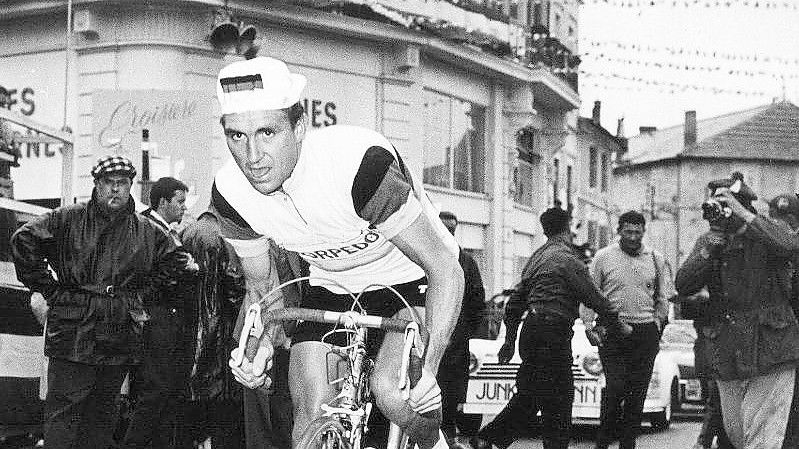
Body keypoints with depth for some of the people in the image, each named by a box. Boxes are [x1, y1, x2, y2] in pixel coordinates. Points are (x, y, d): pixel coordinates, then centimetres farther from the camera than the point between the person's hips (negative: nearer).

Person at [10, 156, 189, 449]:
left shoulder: (145, 231, 11)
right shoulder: (68, 219, 0)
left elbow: (174, 261, 23)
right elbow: (24, 240, -5)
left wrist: (142, 295, 14)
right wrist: (49, 289, -5)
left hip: (121, 336, 4)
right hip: (74, 331, -4)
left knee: (103, 410, 10)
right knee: (64, 409, -7)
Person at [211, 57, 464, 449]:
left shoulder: (360, 162, -36)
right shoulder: (230, 195, -19)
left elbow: (445, 268, -31)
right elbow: (262, 288, 1)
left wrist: (428, 367, -42)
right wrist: (261, 345, -22)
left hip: (412, 281, -4)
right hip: (332, 288, 5)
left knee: (391, 392, -27)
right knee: (311, 417, -12)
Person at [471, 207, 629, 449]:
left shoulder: (536, 258, 16)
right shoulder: (568, 259, -10)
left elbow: (515, 302, 20)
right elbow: (594, 299, -11)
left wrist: (510, 339, 26)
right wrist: (618, 326, 0)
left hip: (531, 329, 9)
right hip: (553, 336, -9)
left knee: (529, 395, 16)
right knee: (558, 401, -1)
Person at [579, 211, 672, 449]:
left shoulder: (656, 259, 10)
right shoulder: (603, 257, 3)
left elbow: (662, 299, 18)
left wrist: (657, 327, 12)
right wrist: (588, 324, -3)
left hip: (646, 333, 3)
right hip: (612, 331, -3)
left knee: (637, 393, 2)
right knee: (615, 387, -12)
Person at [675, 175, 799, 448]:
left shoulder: (768, 233, -1)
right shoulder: (708, 242, 11)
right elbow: (683, 286, 0)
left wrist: (745, 216, -25)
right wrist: (708, 249, -12)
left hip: (770, 355, -5)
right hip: (728, 359, 5)